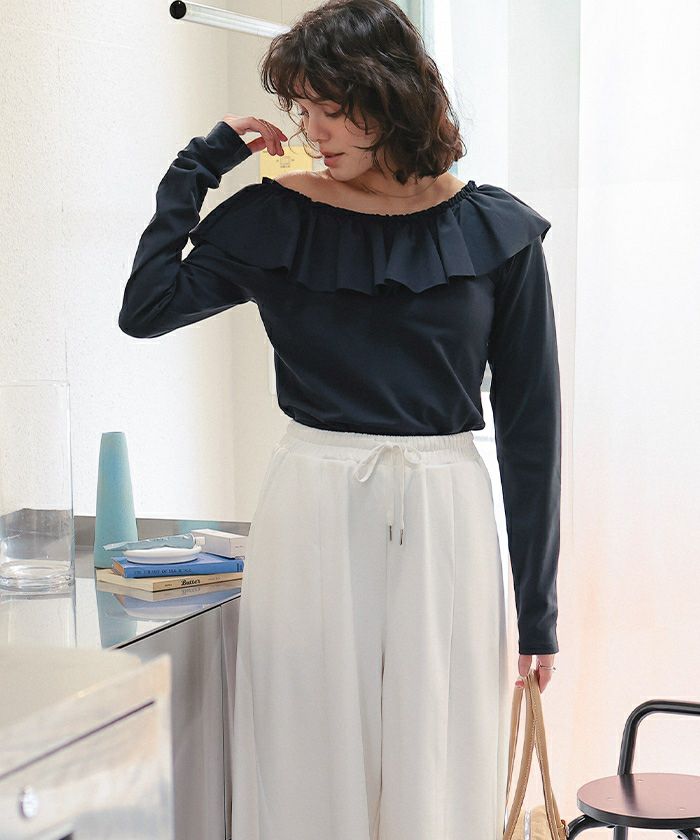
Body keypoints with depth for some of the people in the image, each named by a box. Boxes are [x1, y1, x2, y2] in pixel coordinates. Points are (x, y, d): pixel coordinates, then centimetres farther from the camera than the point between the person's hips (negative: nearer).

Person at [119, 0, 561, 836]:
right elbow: (145, 309, -2)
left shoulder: (497, 232, 0)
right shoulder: (275, 219, 3)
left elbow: (530, 421, 3)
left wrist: (537, 606, 2)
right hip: (312, 516, 1)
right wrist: (198, 167, 0)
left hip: (443, 520, 0)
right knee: (310, 770, 6)